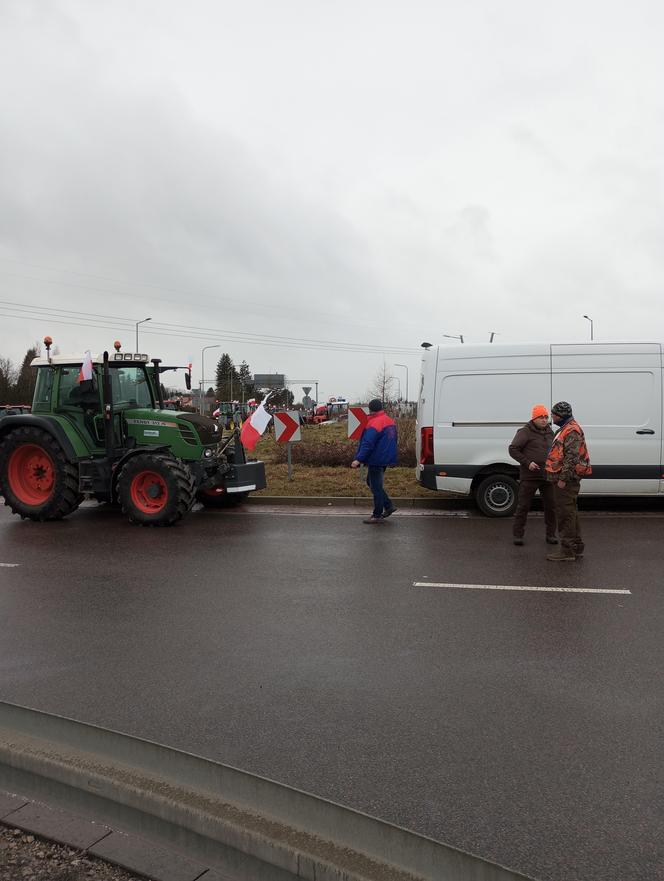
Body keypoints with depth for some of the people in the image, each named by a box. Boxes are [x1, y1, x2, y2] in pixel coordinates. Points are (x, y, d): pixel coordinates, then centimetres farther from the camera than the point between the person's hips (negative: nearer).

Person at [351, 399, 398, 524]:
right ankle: (388, 506, 20)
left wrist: (358, 459, -27)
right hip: (386, 459, 10)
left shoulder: (374, 424, -19)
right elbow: (393, 440, 22)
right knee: (372, 482, 21)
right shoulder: (390, 421, 11)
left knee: (375, 486, -1)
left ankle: (377, 515, 6)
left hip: (376, 460, -9)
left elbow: (367, 444, -26)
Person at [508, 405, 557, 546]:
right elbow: (513, 449, -11)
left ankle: (550, 534, 21)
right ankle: (517, 534, 10)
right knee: (523, 506, 1)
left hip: (547, 476, 6)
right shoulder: (525, 432, -7)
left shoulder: (549, 432, 14)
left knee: (551, 505, 9)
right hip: (529, 476, -6)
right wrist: (527, 462, -17)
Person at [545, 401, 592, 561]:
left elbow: (572, 457, -23)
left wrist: (563, 478, -24)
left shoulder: (572, 431, -15)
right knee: (570, 513, 15)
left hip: (566, 480, -11)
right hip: (567, 480, 11)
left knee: (565, 514, -8)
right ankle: (576, 548, 23)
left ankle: (568, 550, -4)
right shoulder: (567, 429, 20)